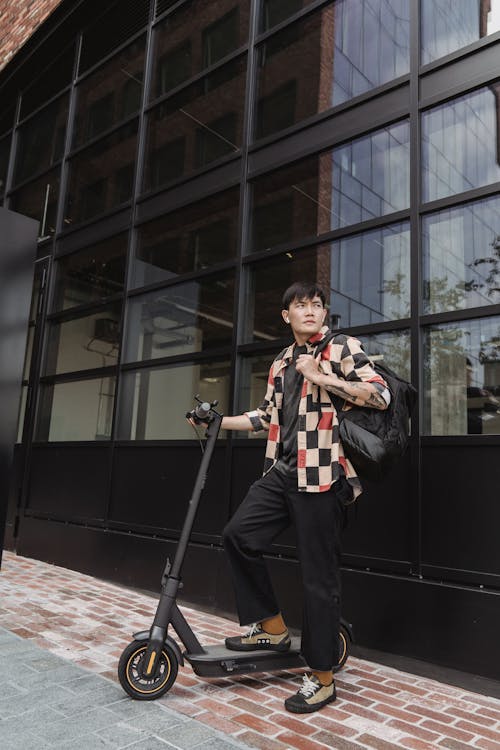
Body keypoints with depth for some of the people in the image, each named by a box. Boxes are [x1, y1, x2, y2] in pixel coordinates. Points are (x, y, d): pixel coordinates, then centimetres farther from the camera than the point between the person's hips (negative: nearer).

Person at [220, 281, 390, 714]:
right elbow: (268, 416, 25)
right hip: (281, 471, 7)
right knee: (239, 535, 0)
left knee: (319, 575, 0)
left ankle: (322, 678, 16)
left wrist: (322, 378, -18)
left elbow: (381, 395, -13)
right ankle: (273, 628, 19)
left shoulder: (342, 348, -1)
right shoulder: (282, 363, 18)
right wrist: (219, 421, 22)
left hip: (322, 476, -7)